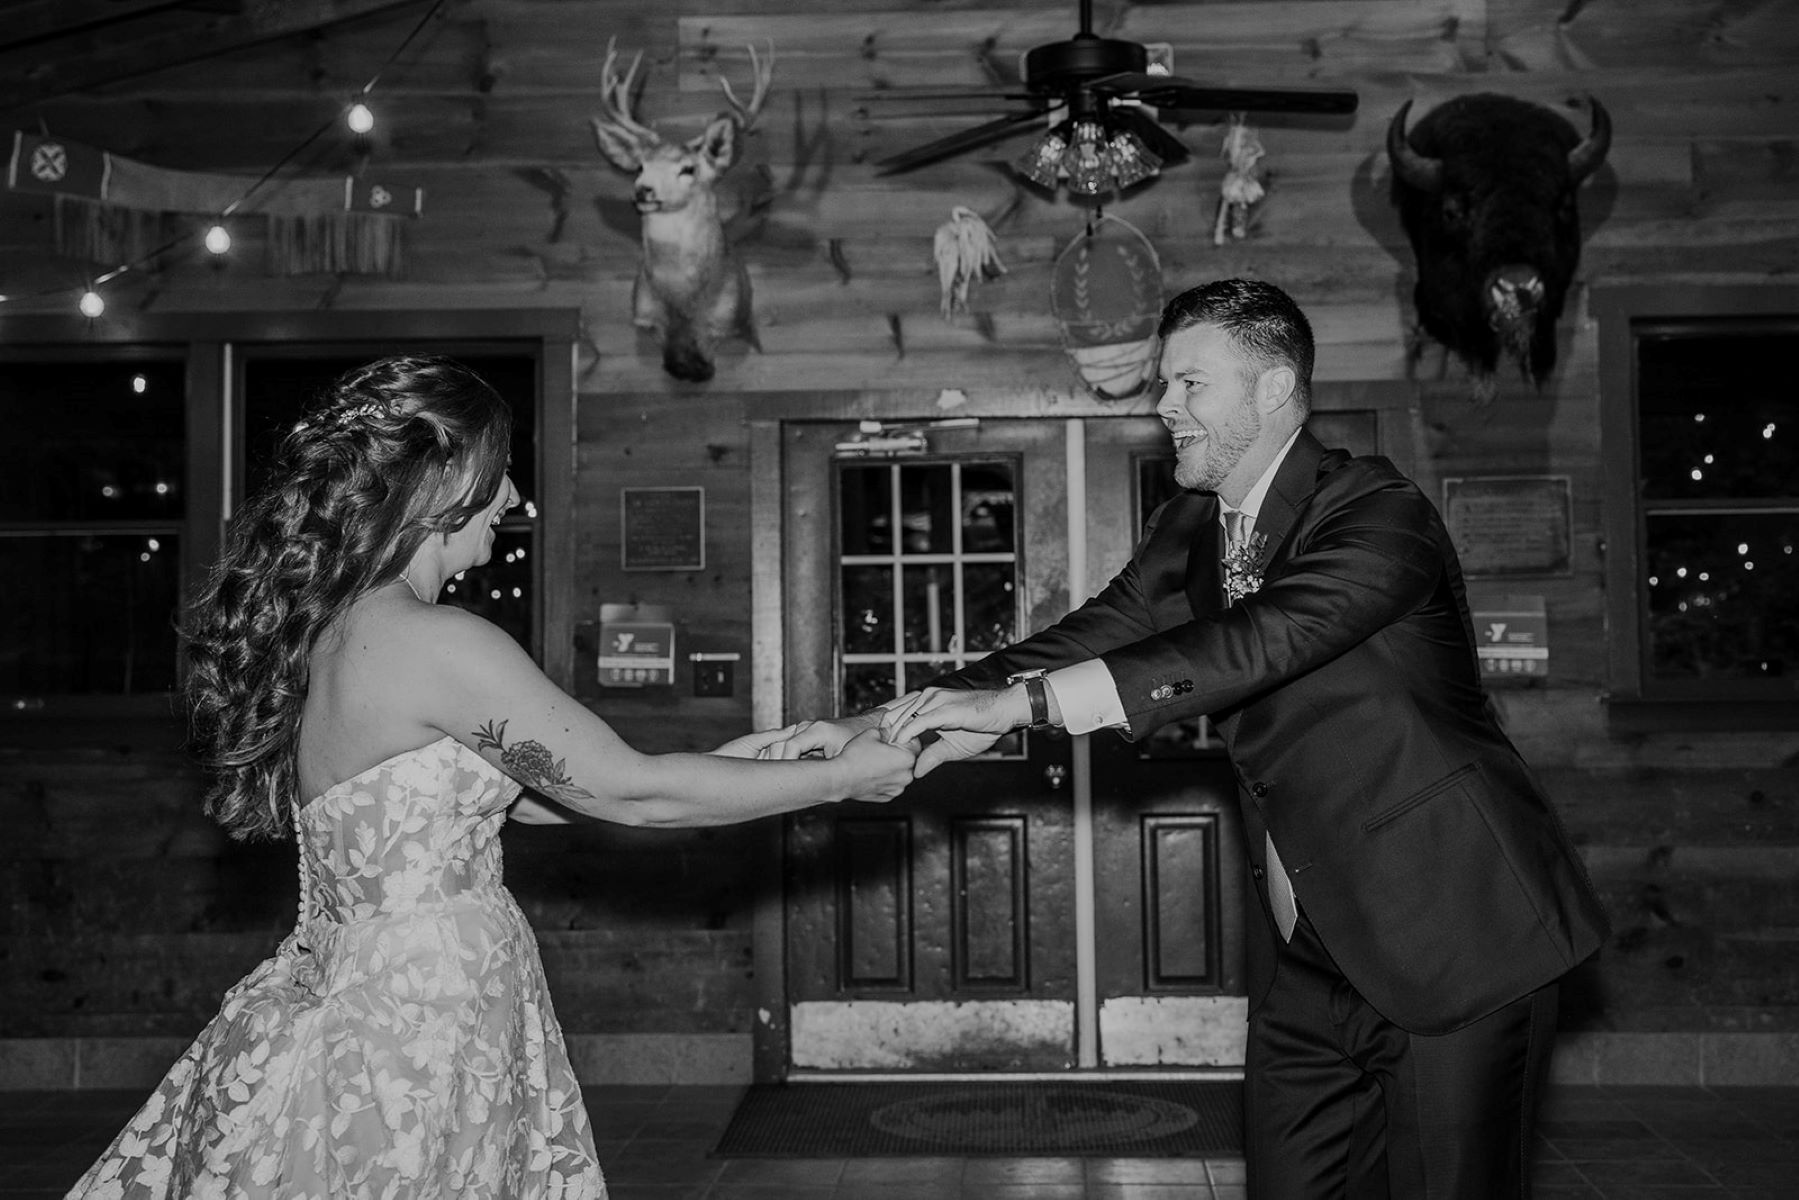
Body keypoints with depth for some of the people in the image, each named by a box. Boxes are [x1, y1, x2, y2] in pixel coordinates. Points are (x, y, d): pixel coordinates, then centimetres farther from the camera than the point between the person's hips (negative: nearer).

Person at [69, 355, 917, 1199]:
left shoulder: (323, 627, 7)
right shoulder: (438, 644, -20)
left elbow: (486, 794, 14)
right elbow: (631, 796, -14)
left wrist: (714, 767, 16)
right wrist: (843, 777, -3)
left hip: (337, 989, 9)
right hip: (421, 1027, -9)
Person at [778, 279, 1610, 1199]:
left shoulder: (1378, 513, -17)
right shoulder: (1188, 532, 8)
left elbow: (1256, 640, -31)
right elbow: (1095, 637, 0)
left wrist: (1020, 702, -36)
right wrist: (882, 725, -14)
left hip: (1454, 944, -6)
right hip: (1305, 962, 7)